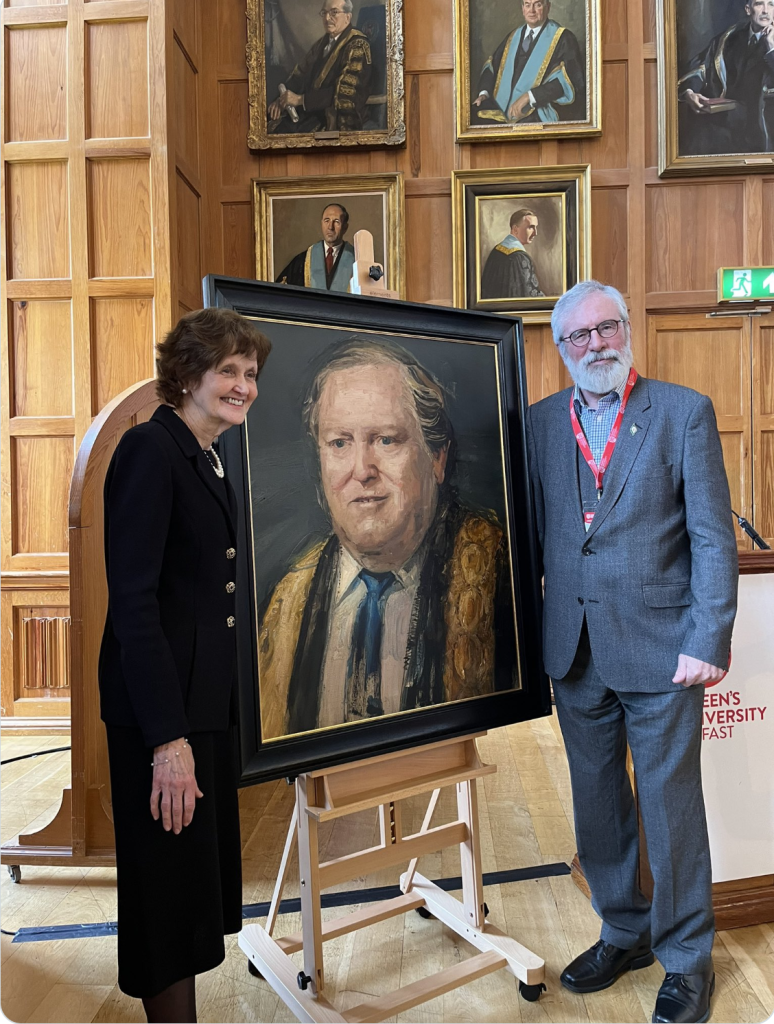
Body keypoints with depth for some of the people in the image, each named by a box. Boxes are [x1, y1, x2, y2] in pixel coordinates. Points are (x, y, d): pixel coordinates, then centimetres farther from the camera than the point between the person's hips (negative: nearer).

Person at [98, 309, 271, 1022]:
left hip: (207, 700, 9)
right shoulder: (150, 448, -14)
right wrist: (167, 738, -22)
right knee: (172, 889, 6)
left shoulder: (210, 461, 13)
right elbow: (132, 599, -20)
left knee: (203, 878, 19)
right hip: (162, 705, -9)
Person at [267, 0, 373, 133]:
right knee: (270, 128, -14)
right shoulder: (324, 42, 16)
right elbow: (301, 73, 15)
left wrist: (300, 99, -20)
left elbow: (345, 92, -20)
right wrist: (283, 99, -5)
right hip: (310, 111, 7)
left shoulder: (358, 46, -9)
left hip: (337, 118, -7)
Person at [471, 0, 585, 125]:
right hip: (504, 106, 5)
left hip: (539, 113, -5)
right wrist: (484, 92, -1)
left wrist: (529, 96, -20)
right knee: (473, 115, -19)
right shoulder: (513, 36, 21)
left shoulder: (562, 38, 3)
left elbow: (568, 79, -10)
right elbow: (492, 64, 22)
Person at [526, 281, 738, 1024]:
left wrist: (708, 643, -12)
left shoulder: (684, 412, -4)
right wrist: (535, 634, 4)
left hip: (658, 648, -3)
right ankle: (624, 933, 39)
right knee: (596, 803, 16)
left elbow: (713, 537, -6)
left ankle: (686, 956, 32)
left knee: (670, 807, 9)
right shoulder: (541, 423, 6)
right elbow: (535, 531, 8)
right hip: (574, 650, 4)